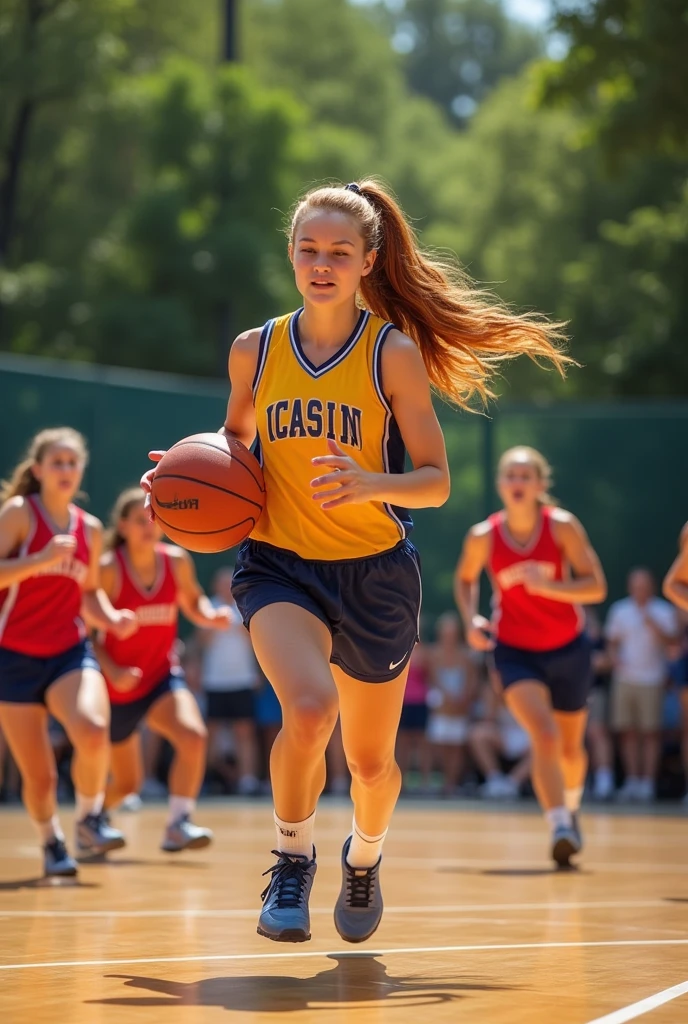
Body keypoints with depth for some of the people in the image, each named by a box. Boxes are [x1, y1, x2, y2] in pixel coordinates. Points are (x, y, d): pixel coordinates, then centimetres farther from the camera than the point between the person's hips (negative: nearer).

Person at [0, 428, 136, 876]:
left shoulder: (90, 528, 8)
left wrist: (112, 618, 2)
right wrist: (42, 560, -28)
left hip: (70, 652, 3)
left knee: (94, 731, -27)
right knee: (39, 775, -1)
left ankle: (90, 818, -2)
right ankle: (52, 842, 27)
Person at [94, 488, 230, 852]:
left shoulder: (177, 561, -6)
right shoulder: (108, 569, -17)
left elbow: (193, 604, 13)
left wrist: (212, 616, -10)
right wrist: (112, 671, -26)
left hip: (162, 675, 3)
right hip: (119, 683, -2)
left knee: (193, 735, -29)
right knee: (127, 783, 10)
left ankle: (177, 824, -25)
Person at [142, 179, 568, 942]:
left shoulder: (395, 352, -8)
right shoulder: (254, 351, 1)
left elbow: (435, 481, -8)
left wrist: (369, 484, -28)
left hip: (374, 572, 0)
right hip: (279, 564, 0)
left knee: (371, 759, 13)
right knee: (309, 709, -29)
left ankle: (365, 858, 47)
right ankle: (292, 863, -3)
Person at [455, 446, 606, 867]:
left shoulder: (563, 526, -15)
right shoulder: (483, 537, -11)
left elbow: (597, 587, -16)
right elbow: (465, 580, 10)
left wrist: (547, 584, -31)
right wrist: (472, 618, -8)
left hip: (568, 648, 1)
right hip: (515, 650, -1)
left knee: (571, 746, 17)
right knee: (544, 735, -25)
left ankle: (571, 806, 48)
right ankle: (560, 829, -27)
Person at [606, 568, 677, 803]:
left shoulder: (663, 612, 2)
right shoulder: (620, 611, 11)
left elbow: (669, 640, -9)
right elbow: (613, 641, 16)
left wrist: (650, 621, -20)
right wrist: (615, 658, -3)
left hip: (651, 680, -3)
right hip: (625, 678, 3)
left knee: (651, 732, -4)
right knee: (628, 731, 3)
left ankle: (648, 781, -1)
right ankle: (632, 780, 10)